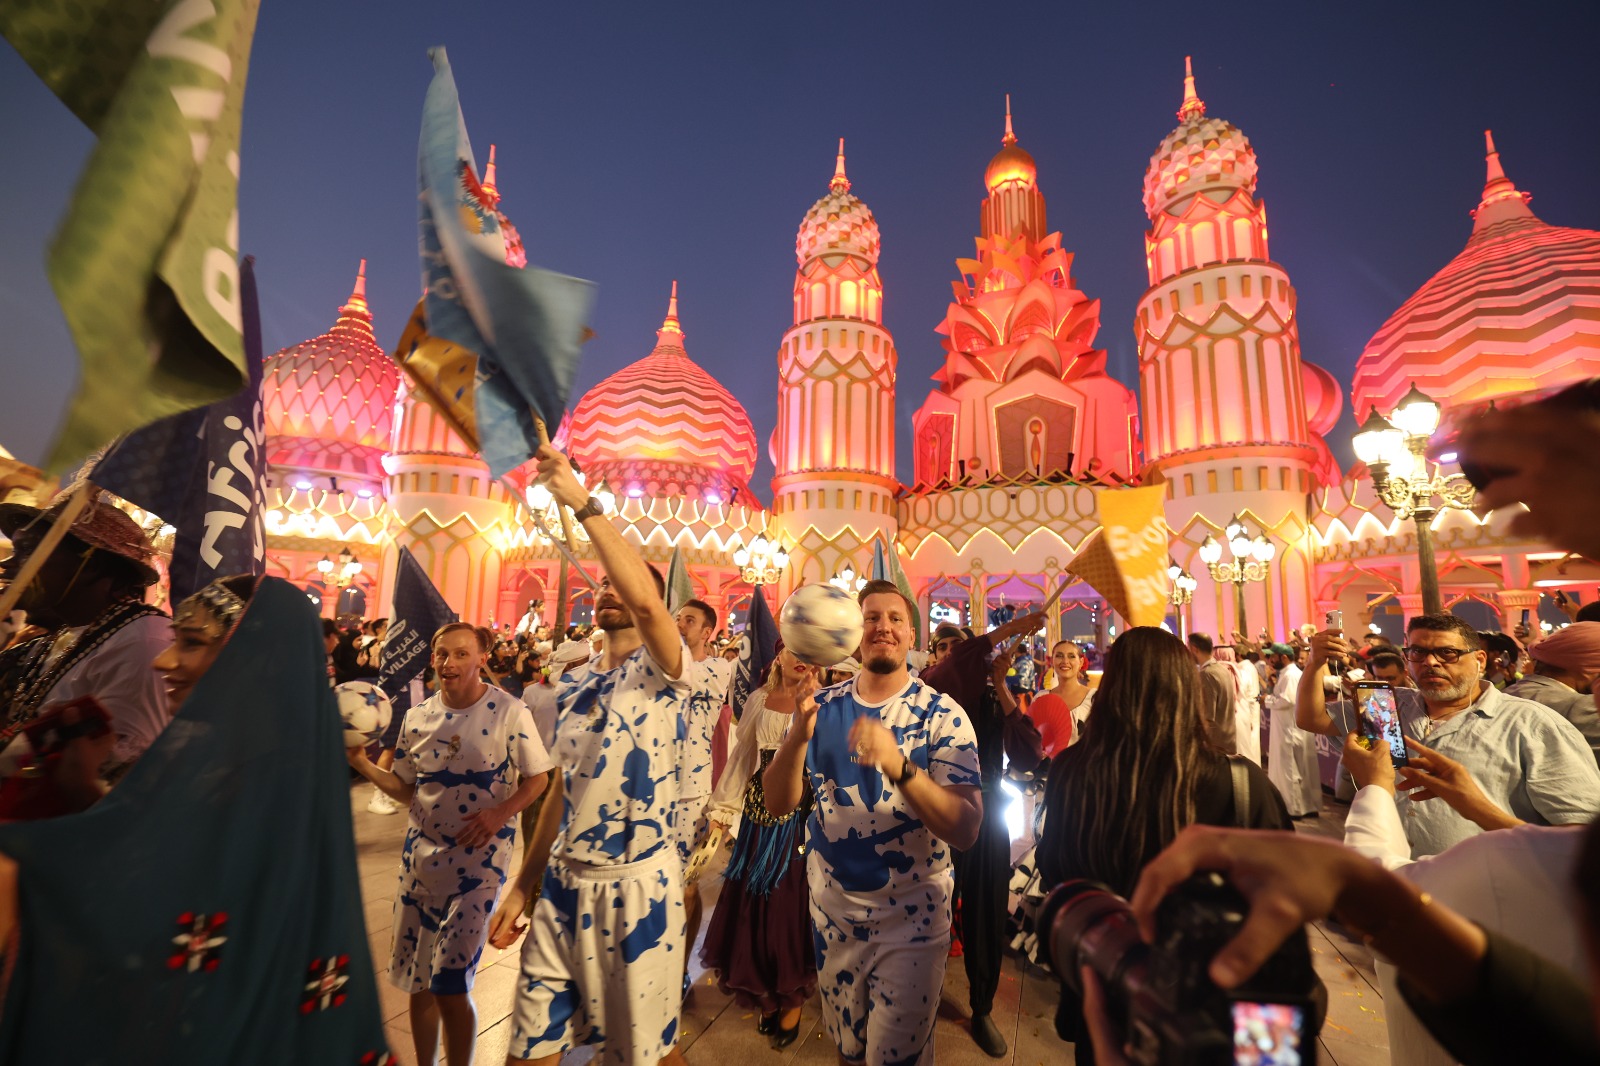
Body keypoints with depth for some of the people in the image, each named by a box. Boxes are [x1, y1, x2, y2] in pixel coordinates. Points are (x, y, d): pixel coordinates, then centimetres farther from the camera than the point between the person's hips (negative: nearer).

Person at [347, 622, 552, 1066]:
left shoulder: (510, 712, -13)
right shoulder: (417, 717, 2)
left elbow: (537, 779, -8)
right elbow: (407, 789, 9)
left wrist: (500, 812, -23)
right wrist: (363, 765, -5)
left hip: (480, 857, -5)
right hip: (421, 854, 5)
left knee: (451, 986, -2)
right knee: (417, 981, 17)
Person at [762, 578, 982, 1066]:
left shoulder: (942, 715, -16)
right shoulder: (822, 706, -6)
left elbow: (966, 830, -22)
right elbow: (778, 802, -9)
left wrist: (899, 765, -38)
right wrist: (799, 735, -28)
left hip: (910, 920, -3)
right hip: (831, 910, 3)